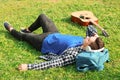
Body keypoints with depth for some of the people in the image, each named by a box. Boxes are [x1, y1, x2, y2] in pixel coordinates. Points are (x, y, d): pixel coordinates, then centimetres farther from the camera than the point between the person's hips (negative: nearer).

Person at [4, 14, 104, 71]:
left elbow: (55, 63, -47)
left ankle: (11, 30, 54)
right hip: (55, 34, 7)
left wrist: (29, 66, -49)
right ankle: (27, 30, 53)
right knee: (42, 16, 25)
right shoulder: (84, 41, -22)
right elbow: (93, 32, 1)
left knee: (24, 36, 19)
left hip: (45, 42, -7)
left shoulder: (73, 54, -43)